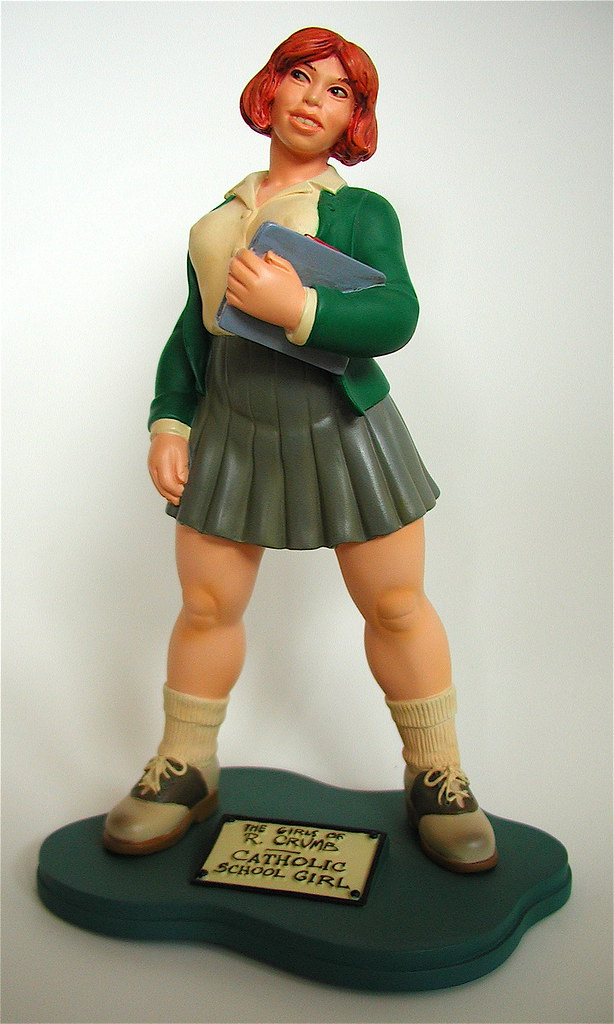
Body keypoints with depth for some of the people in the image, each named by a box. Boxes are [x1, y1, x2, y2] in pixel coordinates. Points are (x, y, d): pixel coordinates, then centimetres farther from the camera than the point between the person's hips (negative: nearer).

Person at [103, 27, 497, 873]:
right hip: (231, 431, 3)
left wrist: (299, 308, -26)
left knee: (397, 607, 1)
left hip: (343, 431, -3)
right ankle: (185, 772, 23)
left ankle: (437, 779, 18)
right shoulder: (219, 215, 15)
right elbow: (193, 331, 17)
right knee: (206, 605, 4)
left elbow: (397, 318, -12)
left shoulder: (361, 212, 3)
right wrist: (169, 424, 7)